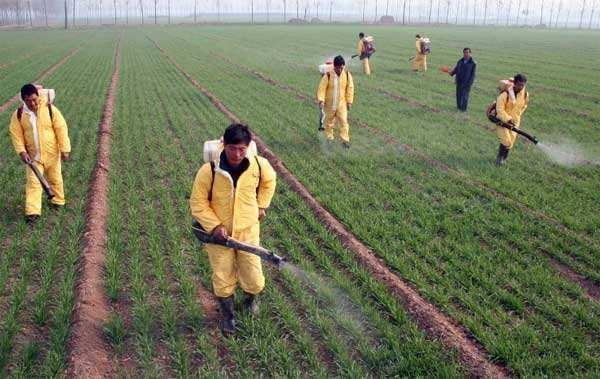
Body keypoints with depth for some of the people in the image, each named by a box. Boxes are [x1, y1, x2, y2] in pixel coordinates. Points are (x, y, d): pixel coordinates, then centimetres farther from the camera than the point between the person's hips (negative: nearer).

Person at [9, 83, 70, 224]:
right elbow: (16, 134, -3)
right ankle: (32, 211, -1)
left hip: (52, 153, -1)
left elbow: (61, 129, -10)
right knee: (33, 182, -3)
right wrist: (22, 151, -14)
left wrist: (65, 149, -11)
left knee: (55, 179, 17)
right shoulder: (18, 114, -8)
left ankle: (58, 200, 38)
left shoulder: (50, 109, -14)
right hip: (33, 156, 1)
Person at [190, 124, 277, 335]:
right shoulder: (209, 170, -20)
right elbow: (197, 203, -10)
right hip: (219, 234, -1)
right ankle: (227, 316, 39)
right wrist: (214, 226, -19)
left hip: (248, 231, 2)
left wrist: (262, 205, 8)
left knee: (254, 281, 7)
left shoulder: (259, 165, -12)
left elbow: (269, 180, 13)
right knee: (223, 280, 11)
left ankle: (250, 298, 44)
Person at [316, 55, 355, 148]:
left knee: (343, 121, -6)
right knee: (329, 121, 14)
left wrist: (349, 101, 0)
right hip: (330, 103, -1)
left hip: (342, 103, 1)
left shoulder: (347, 75, -8)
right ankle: (329, 138, 30)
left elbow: (350, 88, 1)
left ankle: (345, 140, -1)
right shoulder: (328, 75, -16)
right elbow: (322, 88, -13)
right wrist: (321, 100, -22)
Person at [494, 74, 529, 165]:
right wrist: (507, 119, -24)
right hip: (502, 121, -5)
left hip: (514, 121, 5)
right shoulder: (506, 93, -22)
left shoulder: (525, 94, -6)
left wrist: (516, 117, 9)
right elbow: (499, 109, -20)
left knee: (510, 143, 6)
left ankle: (503, 158, 27)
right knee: (506, 142, -11)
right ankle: (499, 157, 12)